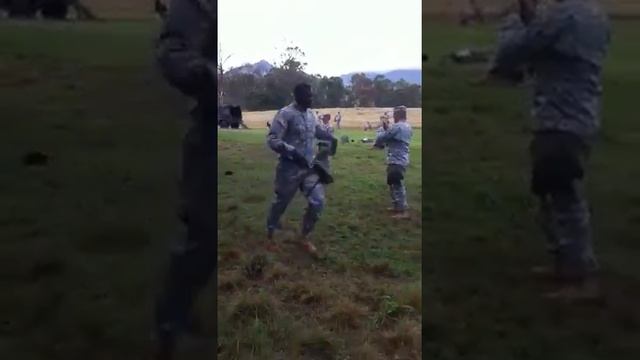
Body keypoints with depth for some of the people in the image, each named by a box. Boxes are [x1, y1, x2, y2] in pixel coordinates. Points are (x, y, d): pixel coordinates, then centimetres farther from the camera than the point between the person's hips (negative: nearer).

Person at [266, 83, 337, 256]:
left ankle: (304, 238, 20)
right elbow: (272, 139, -20)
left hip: (310, 168, 7)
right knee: (280, 203, 7)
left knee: (318, 202, 1)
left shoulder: (310, 114, 9)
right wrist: (293, 152, -30)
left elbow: (318, 130, 29)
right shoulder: (286, 114, -14)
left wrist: (331, 138, 10)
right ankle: (270, 237, 29)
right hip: (290, 168, -6)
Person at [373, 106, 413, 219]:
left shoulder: (397, 127, -19)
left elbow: (381, 138, -15)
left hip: (396, 161, -10)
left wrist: (382, 128, 5)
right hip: (401, 160, 10)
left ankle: (403, 211, -2)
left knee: (397, 185, -5)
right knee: (394, 184, 21)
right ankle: (397, 206, 30)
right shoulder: (407, 126, 12)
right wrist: (387, 128, 7)